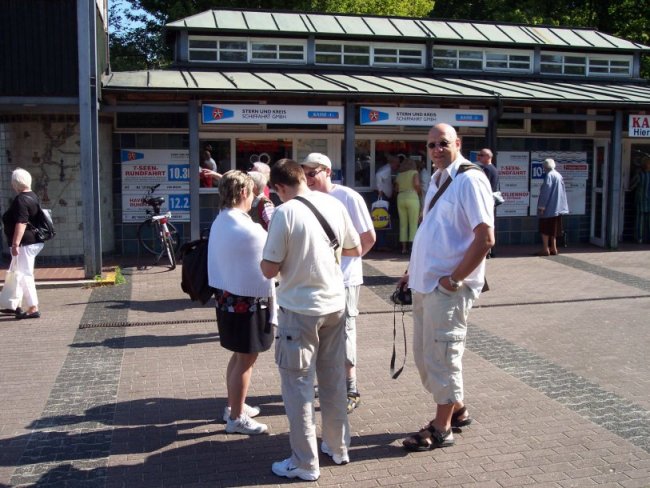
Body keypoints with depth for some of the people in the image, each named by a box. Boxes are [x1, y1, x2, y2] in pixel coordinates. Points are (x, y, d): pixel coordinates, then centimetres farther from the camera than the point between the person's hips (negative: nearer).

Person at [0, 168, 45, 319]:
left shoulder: (20, 200, -17)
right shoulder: (33, 196, 13)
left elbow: (21, 224, -24)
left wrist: (15, 244, -25)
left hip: (25, 244, -10)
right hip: (33, 242, 10)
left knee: (23, 275, -6)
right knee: (15, 274, 19)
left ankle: (33, 309, -5)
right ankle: (16, 306, 26)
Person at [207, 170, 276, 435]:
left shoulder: (219, 223, 6)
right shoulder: (248, 229, -21)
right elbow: (267, 266, -15)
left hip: (227, 296, 9)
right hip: (247, 299, -9)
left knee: (239, 355, 22)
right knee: (246, 359, 3)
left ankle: (233, 406, 35)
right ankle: (236, 418, 13)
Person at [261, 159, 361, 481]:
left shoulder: (285, 213, -16)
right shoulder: (334, 204, 0)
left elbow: (270, 270, -14)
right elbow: (355, 250, 12)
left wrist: (266, 257, 6)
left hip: (300, 310, -6)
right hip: (335, 305, 6)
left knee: (298, 385, 6)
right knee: (333, 381, 18)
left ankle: (305, 463, 15)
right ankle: (338, 447, 33)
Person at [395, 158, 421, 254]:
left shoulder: (399, 175, 14)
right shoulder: (414, 172, 2)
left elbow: (396, 188, 9)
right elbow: (416, 184, -13)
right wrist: (418, 192, 5)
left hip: (400, 198, 4)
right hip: (412, 197, -4)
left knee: (403, 224, 6)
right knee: (413, 224, -2)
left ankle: (404, 247, 6)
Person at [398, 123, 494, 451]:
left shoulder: (469, 180, -14)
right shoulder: (437, 180, 14)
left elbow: (485, 238, -20)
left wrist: (454, 279, -17)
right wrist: (413, 272, 17)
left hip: (448, 288, -9)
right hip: (425, 284, 9)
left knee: (440, 356, 1)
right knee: (424, 355, 16)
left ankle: (441, 430, 16)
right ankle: (456, 410, 34)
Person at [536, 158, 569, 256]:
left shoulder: (549, 175, -14)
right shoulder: (558, 175, 11)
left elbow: (546, 191, -20)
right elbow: (562, 191, 15)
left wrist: (542, 206, -19)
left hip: (549, 207, -8)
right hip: (557, 207, 8)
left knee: (545, 229, -2)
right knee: (553, 228, 14)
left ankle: (545, 249, -3)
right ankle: (553, 248, 16)